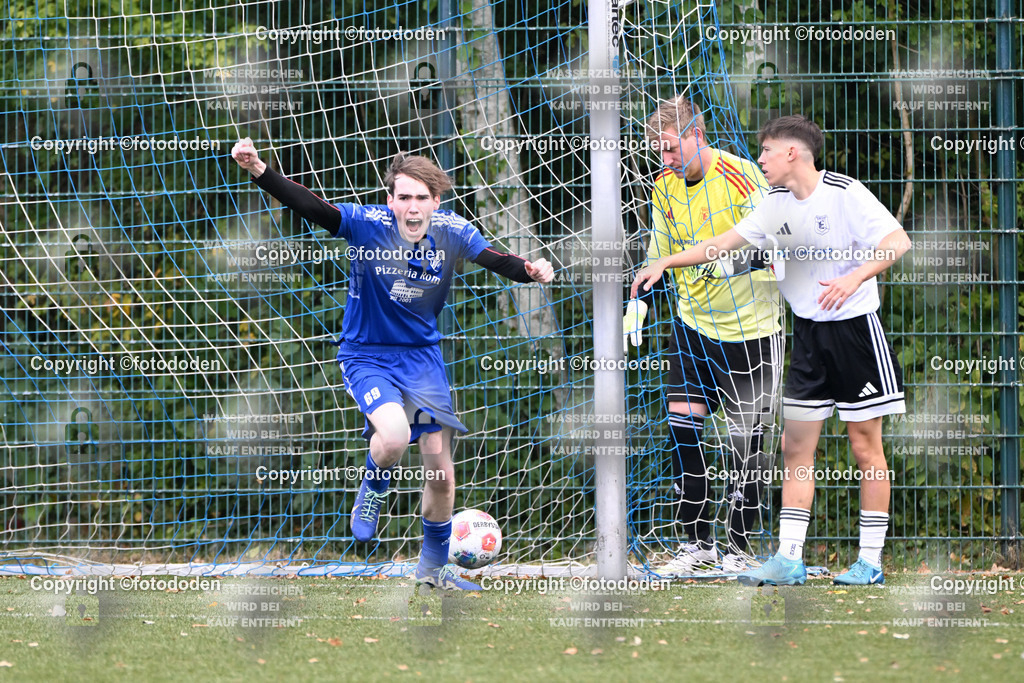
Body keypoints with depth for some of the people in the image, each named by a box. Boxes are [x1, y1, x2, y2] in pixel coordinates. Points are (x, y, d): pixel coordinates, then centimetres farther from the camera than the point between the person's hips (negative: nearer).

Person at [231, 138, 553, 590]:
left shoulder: (452, 232, -10)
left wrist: (531, 270, -34)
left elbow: (497, 261, -11)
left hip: (423, 357, 4)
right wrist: (259, 171, -43)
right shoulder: (367, 224, -19)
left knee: (441, 472, 5)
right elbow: (306, 205, -28)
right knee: (394, 435, -32)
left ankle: (434, 566, 28)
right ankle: (372, 494, 4)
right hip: (367, 356, -4)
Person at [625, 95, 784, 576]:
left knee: (745, 442, -1)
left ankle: (739, 548, 10)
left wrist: (735, 256, -34)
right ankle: (697, 543, 7)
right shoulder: (665, 185, 4)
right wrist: (639, 301, 4)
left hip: (749, 329, -5)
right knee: (682, 428, -3)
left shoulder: (742, 179, -16)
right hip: (692, 325, 5)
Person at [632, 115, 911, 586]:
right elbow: (725, 242, 15)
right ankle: (789, 559, 3)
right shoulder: (777, 204, 8)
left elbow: (897, 241, -20)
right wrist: (665, 263, 10)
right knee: (796, 448, 2)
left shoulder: (844, 193, -13)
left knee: (865, 446, -1)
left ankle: (871, 560, 5)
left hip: (854, 327, -7)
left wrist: (855, 277, -33)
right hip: (808, 332, 7)